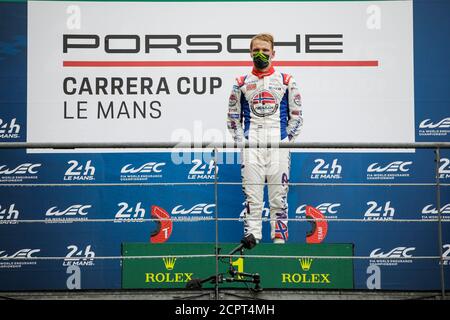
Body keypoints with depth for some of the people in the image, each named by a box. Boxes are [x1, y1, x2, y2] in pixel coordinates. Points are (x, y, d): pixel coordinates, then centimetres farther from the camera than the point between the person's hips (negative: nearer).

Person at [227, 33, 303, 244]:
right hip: (251, 148, 1)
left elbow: (296, 116, 9)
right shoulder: (242, 83, 11)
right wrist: (241, 142, 3)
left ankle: (279, 239, 6)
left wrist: (286, 140, 0)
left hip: (278, 147, -1)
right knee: (252, 196, -2)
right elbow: (233, 117, 14)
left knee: (279, 196, -1)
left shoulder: (286, 81, 8)